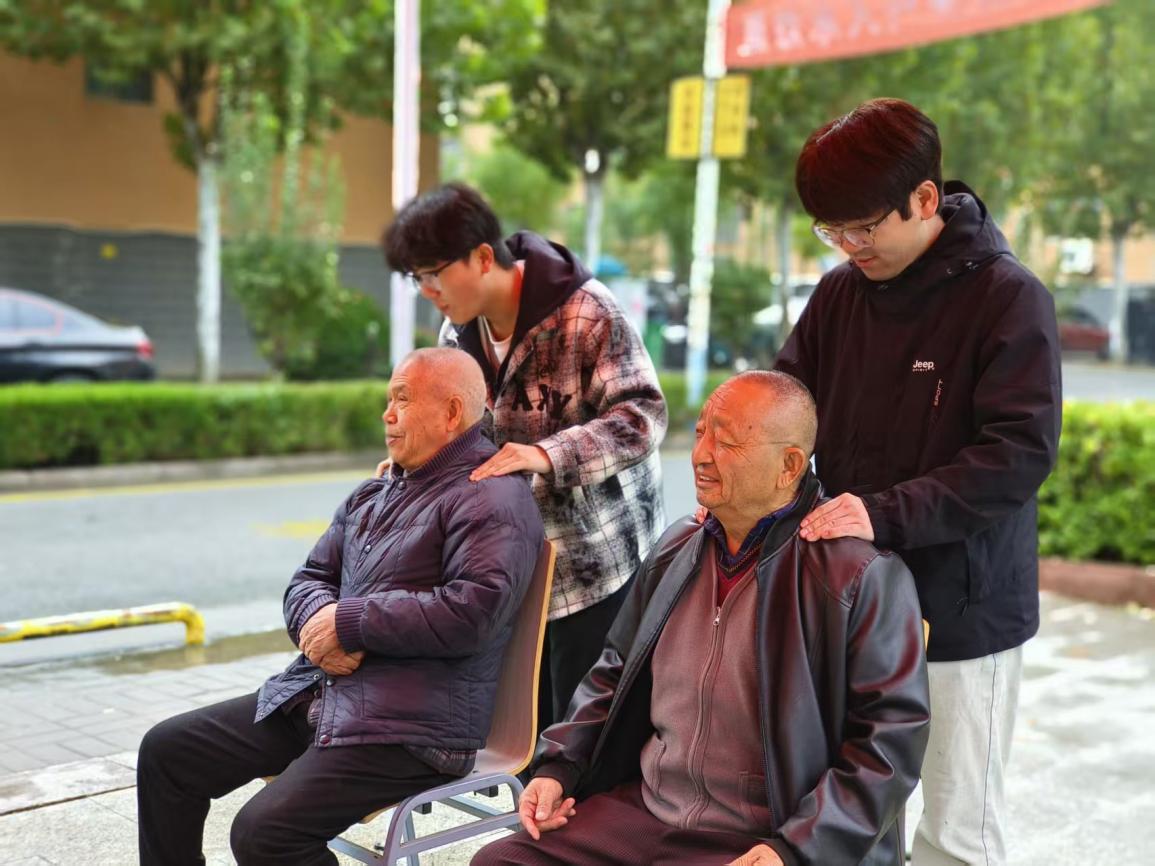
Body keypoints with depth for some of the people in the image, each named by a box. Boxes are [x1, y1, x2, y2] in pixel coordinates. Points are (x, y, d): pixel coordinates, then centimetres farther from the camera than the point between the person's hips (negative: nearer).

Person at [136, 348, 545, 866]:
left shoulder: (492, 500, -11)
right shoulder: (375, 494, 18)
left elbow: (472, 612, -24)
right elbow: (309, 579, 19)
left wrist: (349, 621, -16)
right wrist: (319, 622, -7)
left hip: (412, 726, -9)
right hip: (315, 694, 9)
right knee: (166, 751, 7)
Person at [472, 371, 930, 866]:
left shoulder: (864, 578, -12)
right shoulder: (678, 548, 10)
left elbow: (892, 737, -13)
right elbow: (615, 673, 21)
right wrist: (558, 766, 10)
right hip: (641, 812, 6)